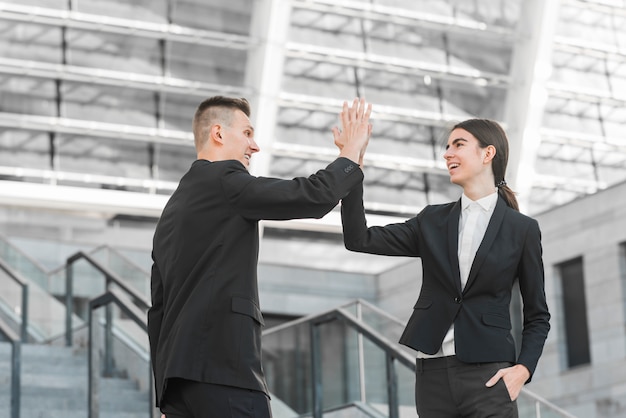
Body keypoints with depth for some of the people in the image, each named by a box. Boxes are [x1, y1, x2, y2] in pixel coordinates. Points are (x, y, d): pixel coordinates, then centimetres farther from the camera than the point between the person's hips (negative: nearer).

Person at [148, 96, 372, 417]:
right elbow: (313, 196, -10)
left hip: (176, 377, 9)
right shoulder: (223, 179, -2)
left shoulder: (172, 209, 24)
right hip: (222, 372, -9)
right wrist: (351, 152, 8)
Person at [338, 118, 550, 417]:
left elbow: (537, 315, 8)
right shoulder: (433, 221, 13)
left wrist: (523, 369, -9)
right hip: (433, 375, 3)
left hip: (488, 375, -3)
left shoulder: (522, 229, 5)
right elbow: (359, 240, 3)